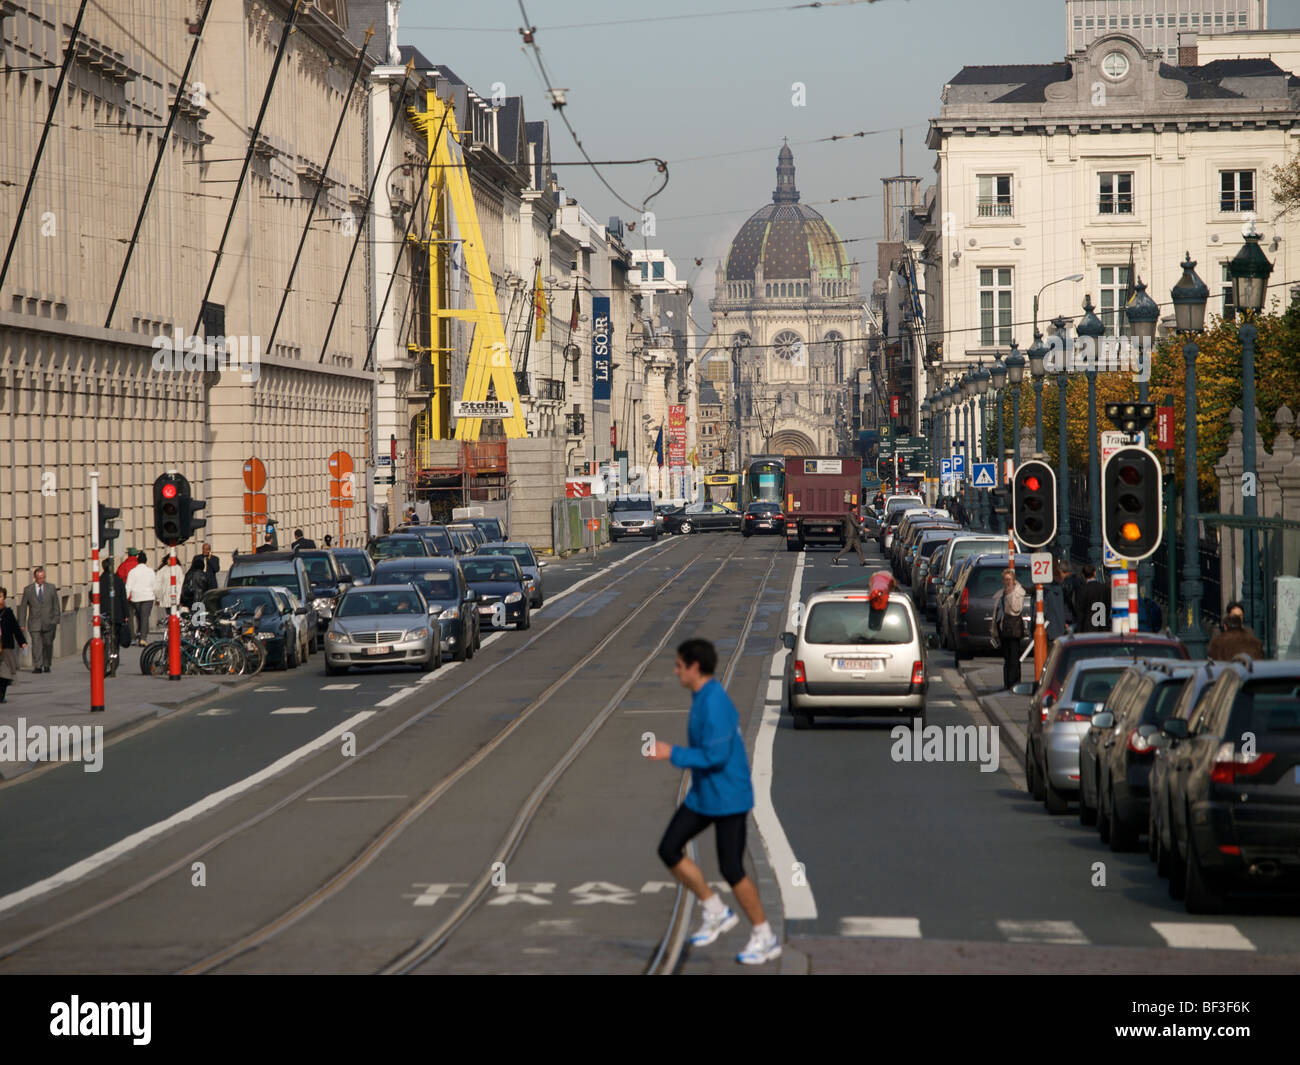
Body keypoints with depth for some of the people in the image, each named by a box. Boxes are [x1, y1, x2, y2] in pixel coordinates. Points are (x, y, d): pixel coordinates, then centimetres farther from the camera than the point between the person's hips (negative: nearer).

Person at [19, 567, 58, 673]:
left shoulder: (51, 588, 7)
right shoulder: (28, 590, 5)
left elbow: (56, 606, 9)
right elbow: (23, 607, 5)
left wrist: (56, 620, 1)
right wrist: (22, 624, 0)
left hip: (48, 623, 1)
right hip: (35, 623, -1)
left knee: (48, 645, 6)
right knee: (36, 645, -12)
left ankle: (46, 665, 20)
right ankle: (37, 667, -14)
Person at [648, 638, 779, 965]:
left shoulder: (715, 704, -23)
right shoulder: (702, 699, 8)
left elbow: (716, 755, -26)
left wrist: (673, 754, -20)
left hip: (728, 800, -10)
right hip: (702, 797, 10)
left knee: (731, 869, -5)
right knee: (669, 849, 5)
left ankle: (765, 938, 10)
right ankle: (716, 913, 16)